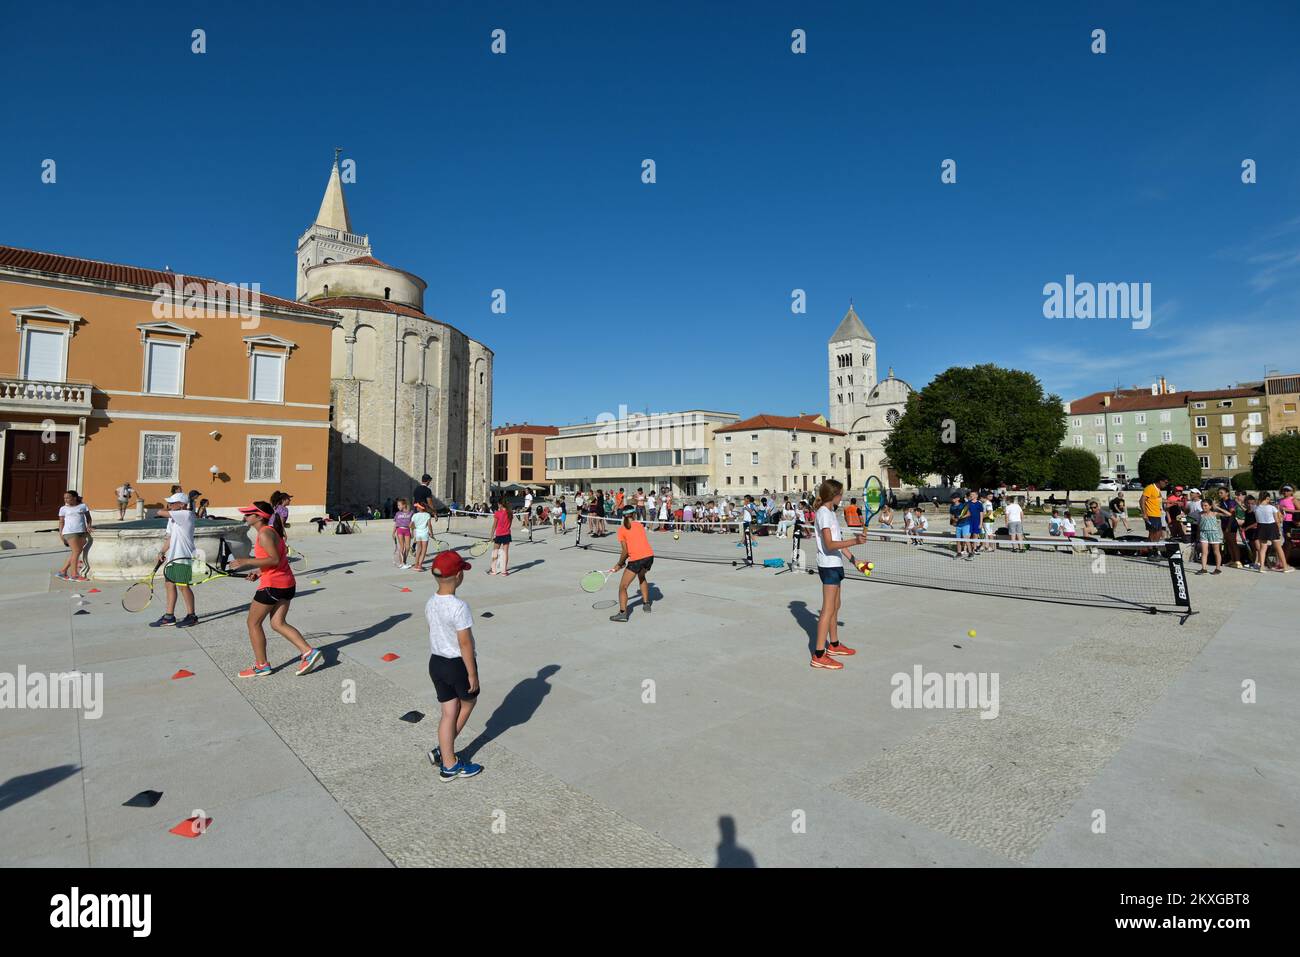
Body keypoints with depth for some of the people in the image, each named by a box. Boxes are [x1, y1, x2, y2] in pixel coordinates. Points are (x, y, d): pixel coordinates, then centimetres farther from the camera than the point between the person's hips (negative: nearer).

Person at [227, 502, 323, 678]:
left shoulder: (264, 533, -15)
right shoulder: (271, 531, 15)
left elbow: (275, 559, -24)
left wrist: (247, 561, -22)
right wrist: (259, 572, 12)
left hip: (272, 585, -9)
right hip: (287, 583, 9)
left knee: (253, 623, 7)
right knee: (278, 623, 11)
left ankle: (261, 665, 15)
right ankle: (309, 652, 1)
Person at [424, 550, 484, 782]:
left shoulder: (430, 603, -2)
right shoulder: (459, 607, -25)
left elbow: (434, 633, 10)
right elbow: (465, 643, -21)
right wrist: (472, 674, -13)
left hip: (436, 662, 6)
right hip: (458, 664, -6)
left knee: (449, 712, 15)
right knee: (468, 703, 21)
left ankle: (449, 764, 22)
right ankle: (443, 751, 27)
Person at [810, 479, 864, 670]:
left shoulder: (830, 512, 14)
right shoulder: (824, 513, -16)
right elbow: (829, 544, -25)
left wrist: (853, 559, 14)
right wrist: (854, 541, -35)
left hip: (835, 564, 10)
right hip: (829, 565, -10)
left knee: (835, 606, 19)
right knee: (828, 609, -9)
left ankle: (834, 644, 34)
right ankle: (819, 655, -7)